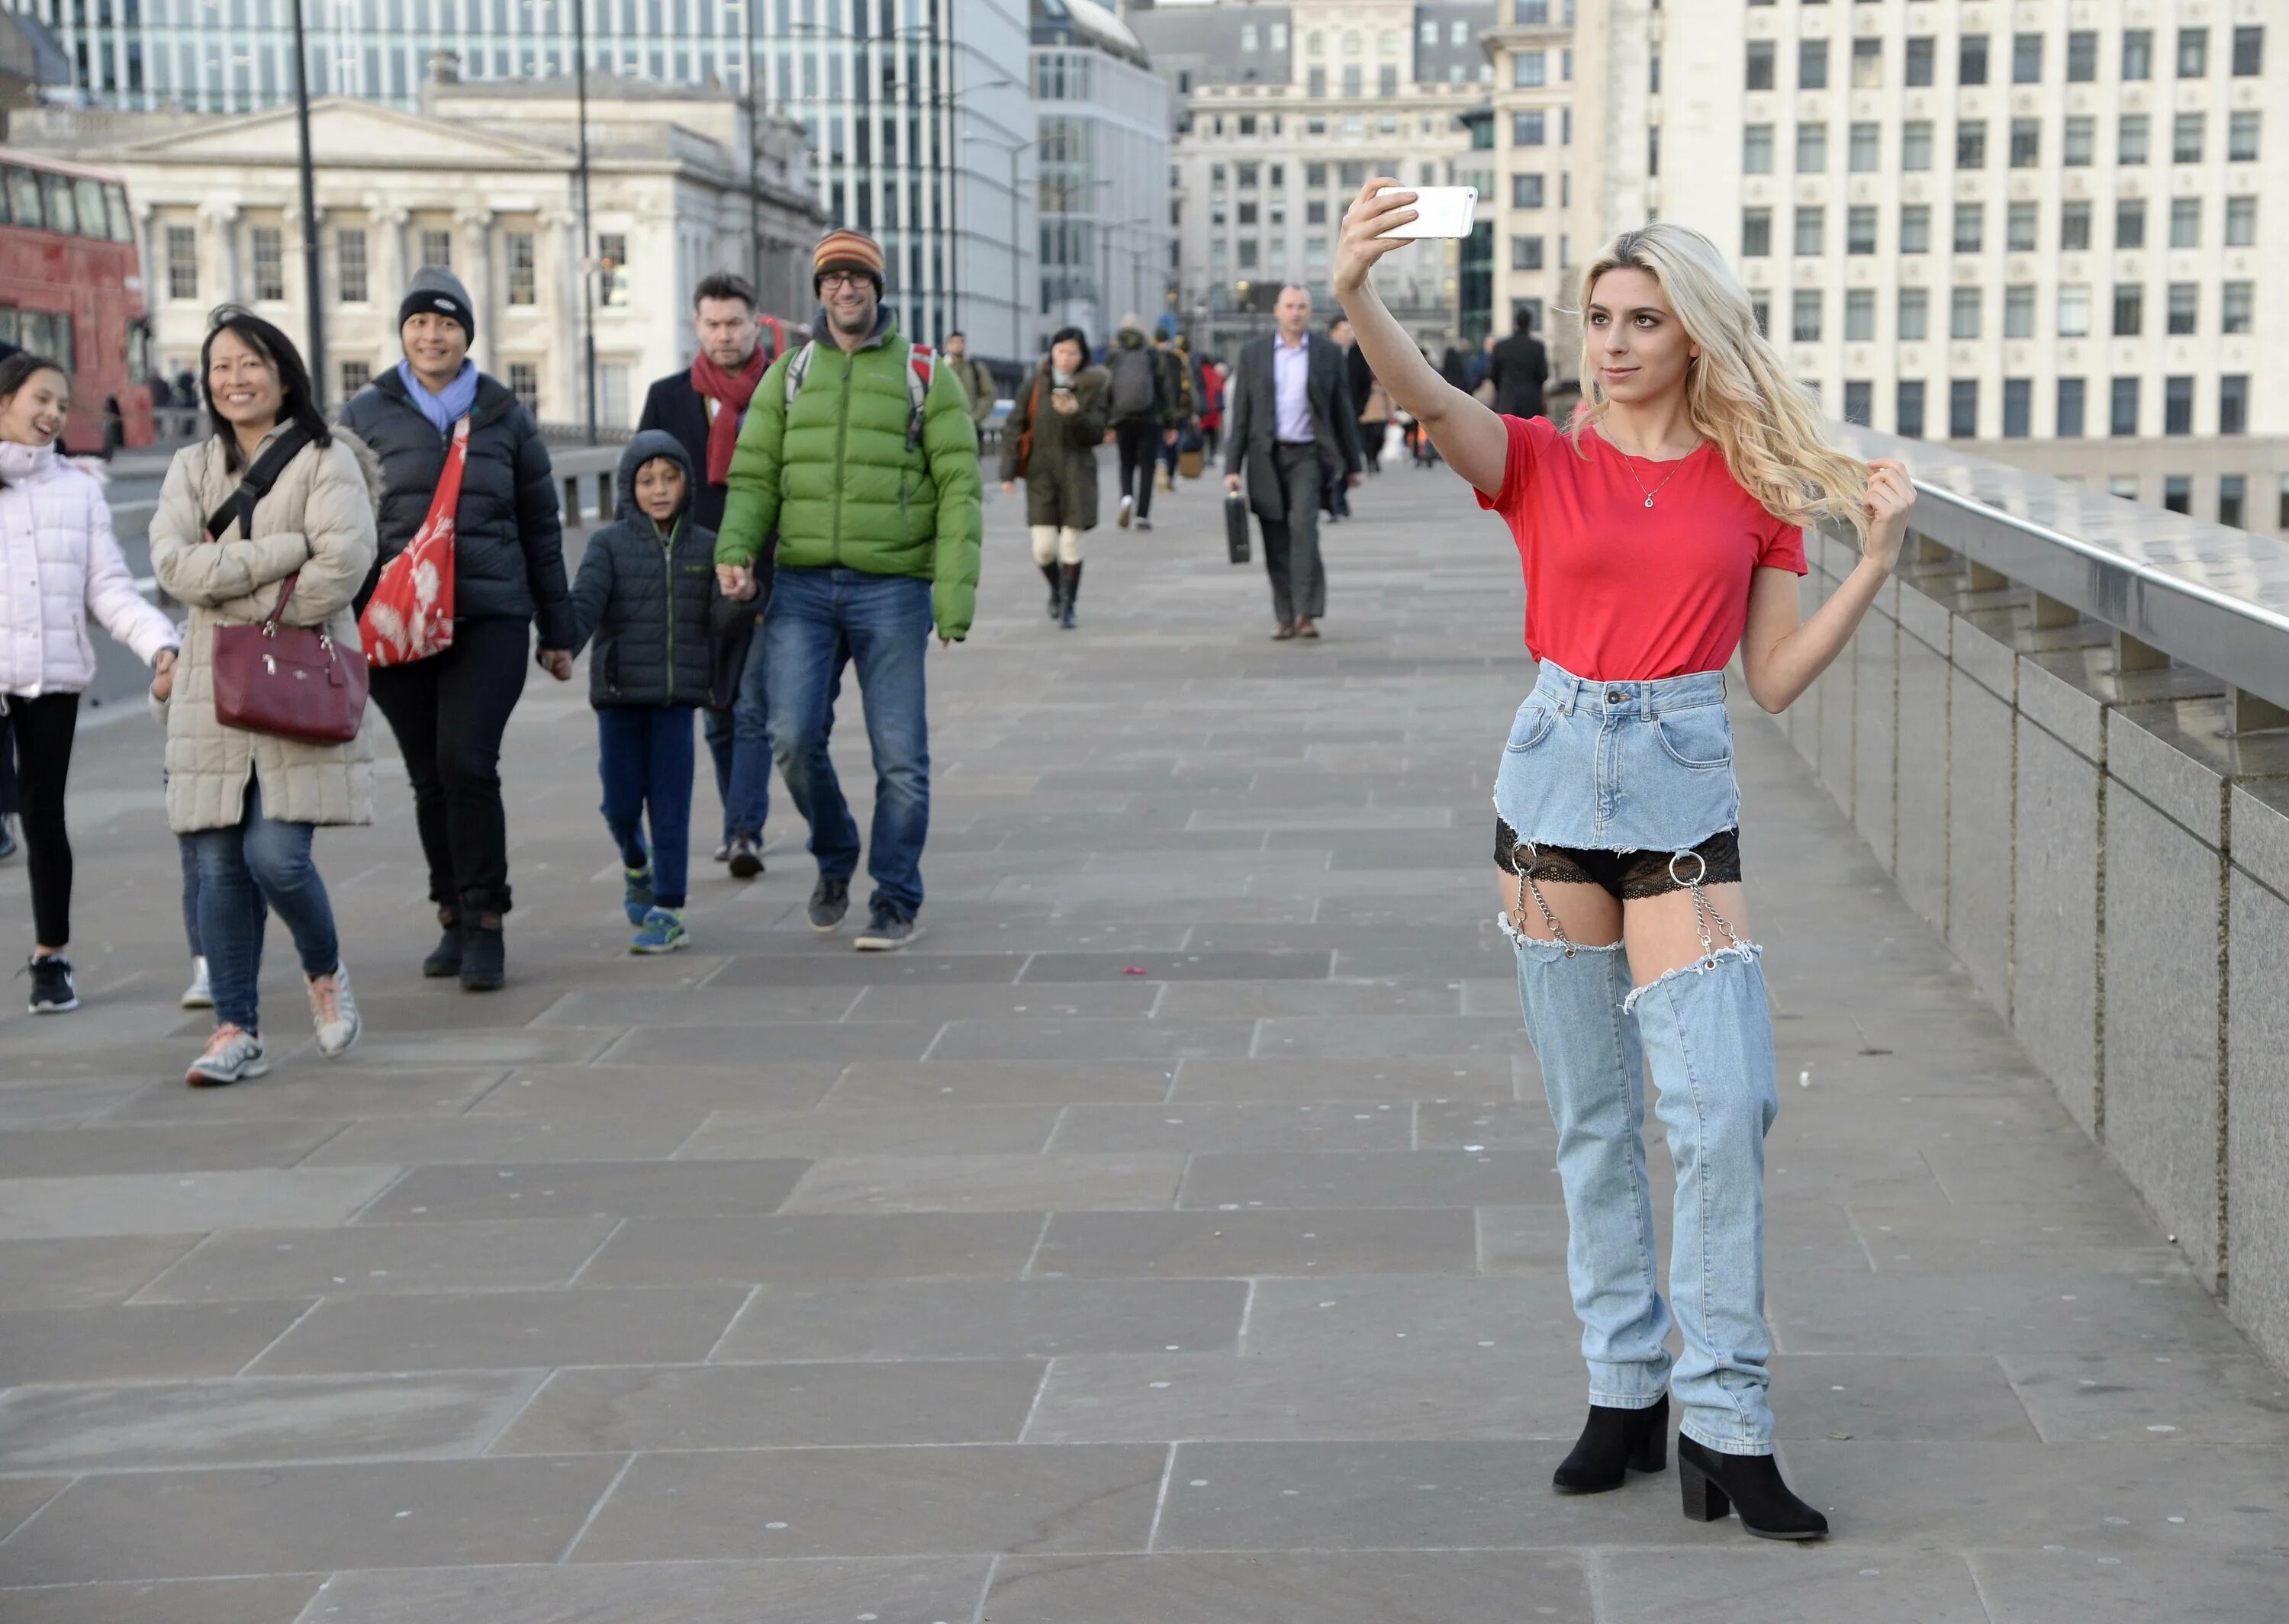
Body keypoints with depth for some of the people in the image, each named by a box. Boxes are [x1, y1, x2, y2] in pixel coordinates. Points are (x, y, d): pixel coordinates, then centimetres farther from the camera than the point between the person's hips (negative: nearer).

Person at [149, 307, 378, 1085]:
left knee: (276, 855, -12)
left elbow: (345, 562, -13)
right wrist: (286, 552, -13)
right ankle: (236, 1030, 8)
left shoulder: (325, 460, 1)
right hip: (213, 692, 4)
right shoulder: (192, 467, 13)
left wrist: (250, 611, -11)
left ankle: (326, 972, 17)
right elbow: (173, 563, -4)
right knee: (221, 866, 1)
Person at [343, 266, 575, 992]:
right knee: (429, 777, 7)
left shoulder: (505, 417, 9)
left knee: (466, 762, -15)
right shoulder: (366, 417, 7)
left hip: (490, 617, -1)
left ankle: (484, 924, -8)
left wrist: (557, 632, 13)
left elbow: (541, 529, 13)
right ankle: (454, 918, 18)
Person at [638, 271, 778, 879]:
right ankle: (740, 824, 24)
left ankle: (745, 830, -13)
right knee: (719, 715, 11)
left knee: (754, 709, -9)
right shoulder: (669, 396, 7)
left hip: (771, 576, -3)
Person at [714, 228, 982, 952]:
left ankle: (894, 900, 12)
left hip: (892, 589, -2)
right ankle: (835, 858, 18)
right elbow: (755, 478, 7)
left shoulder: (925, 377, 2)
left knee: (900, 752, 0)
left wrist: (956, 593, -11)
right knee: (794, 736, -8)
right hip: (803, 586, 2)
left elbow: (959, 489, -2)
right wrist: (735, 551, -12)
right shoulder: (788, 375, 10)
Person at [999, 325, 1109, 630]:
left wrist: (1075, 414, -20)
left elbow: (1096, 435, -1)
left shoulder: (1092, 388, 2)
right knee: (1044, 547, -4)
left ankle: (1067, 606, 12)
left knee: (1071, 544, -3)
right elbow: (1015, 428, 4)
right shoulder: (1036, 386, 3)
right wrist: (1008, 472, -3)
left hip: (1077, 472, 0)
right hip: (1041, 471, 1)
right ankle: (1056, 589, 27)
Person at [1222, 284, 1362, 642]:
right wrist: (1233, 467, 0)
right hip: (1266, 457, 2)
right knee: (1276, 541, 3)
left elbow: (1342, 411, 9)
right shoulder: (1254, 353, 6)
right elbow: (1241, 413, 6)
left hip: (1308, 455, -2)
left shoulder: (1328, 353, 5)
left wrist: (1352, 464, 9)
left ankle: (1307, 613, -19)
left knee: (1303, 527, -19)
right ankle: (1286, 618, 11)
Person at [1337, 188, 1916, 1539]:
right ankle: (1626, 1392, 20)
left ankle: (1727, 1426, -2)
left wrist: (1877, 564, -7)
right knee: (1594, 1114, 8)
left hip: (1684, 796, 0)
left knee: (1724, 1108, -10)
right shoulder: (1544, 462, 0)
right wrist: (1355, 292, -40)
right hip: (1558, 781, 1)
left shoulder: (1758, 486, 3)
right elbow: (1430, 397, -21)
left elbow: (1778, 678, 5)